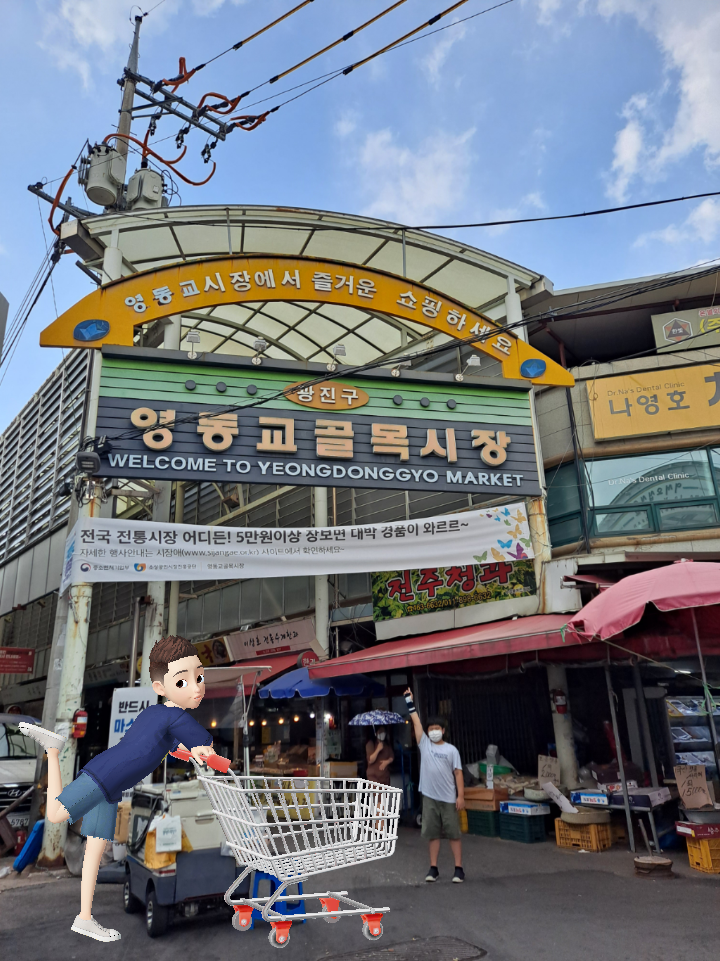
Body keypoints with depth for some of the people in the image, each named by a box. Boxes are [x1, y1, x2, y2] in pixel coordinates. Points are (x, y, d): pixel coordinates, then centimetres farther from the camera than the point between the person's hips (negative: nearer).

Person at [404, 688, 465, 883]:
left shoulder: (451, 750, 0)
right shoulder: (424, 744, 3)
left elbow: (458, 773, -1)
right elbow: (416, 722, 0)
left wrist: (461, 796, -8)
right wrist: (410, 701, -4)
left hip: (448, 798, -2)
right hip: (429, 797, 2)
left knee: (453, 834, 3)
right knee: (432, 834, 8)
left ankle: (459, 868, 10)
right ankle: (433, 868, 17)